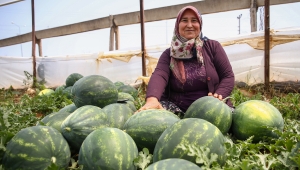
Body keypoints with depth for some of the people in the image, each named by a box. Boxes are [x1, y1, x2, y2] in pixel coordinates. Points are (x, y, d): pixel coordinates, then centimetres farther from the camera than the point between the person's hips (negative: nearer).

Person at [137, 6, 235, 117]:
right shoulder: (169, 54, 6)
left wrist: (219, 96, -18)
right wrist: (152, 99, -36)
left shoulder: (213, 47, 7)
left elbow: (228, 76, 4)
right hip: (178, 111, 1)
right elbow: (159, 75, -14)